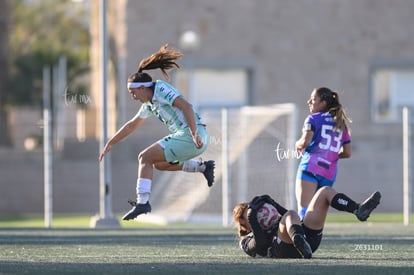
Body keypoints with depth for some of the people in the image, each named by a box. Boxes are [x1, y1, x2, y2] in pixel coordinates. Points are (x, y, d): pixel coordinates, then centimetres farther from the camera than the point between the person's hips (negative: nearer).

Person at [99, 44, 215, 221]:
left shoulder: (161, 89, -8)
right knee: (159, 164, 24)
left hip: (191, 136, -10)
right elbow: (132, 125, 33)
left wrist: (194, 135, -29)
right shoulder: (149, 103, 20)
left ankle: (142, 202, -17)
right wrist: (110, 143, 37)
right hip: (183, 136, 10)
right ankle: (203, 167, 18)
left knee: (145, 158, -9)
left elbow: (186, 106, -20)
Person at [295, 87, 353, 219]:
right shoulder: (341, 124, 21)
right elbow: (347, 153, 17)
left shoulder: (313, 118, 3)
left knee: (304, 209, -18)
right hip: (330, 173, 7)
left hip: (311, 167, -7)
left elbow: (306, 141, -12)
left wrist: (298, 145, 9)